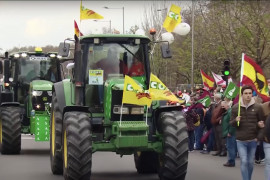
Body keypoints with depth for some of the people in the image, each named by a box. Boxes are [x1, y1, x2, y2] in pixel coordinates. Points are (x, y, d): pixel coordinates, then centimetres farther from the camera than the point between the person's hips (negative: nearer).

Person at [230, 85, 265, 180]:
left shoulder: (258, 107, -3)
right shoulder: (235, 107, -2)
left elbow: (262, 123, 4)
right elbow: (231, 123, 5)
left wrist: (259, 136, -8)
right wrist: (235, 120, -17)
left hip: (253, 140, 1)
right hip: (240, 141, -1)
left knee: (250, 163, 11)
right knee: (244, 162, -9)